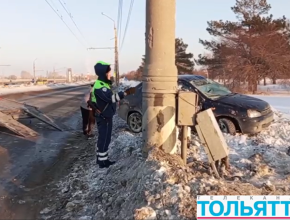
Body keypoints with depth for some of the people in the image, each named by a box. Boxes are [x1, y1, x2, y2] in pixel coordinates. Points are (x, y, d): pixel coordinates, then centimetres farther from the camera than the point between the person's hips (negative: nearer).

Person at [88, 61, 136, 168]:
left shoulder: (103, 84, 11)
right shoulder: (99, 86, -24)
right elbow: (111, 98, -35)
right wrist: (126, 92, -38)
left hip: (106, 116, 10)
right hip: (103, 118, -10)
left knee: (103, 139, 17)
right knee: (104, 139, -1)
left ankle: (101, 159, 29)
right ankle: (102, 161, 10)